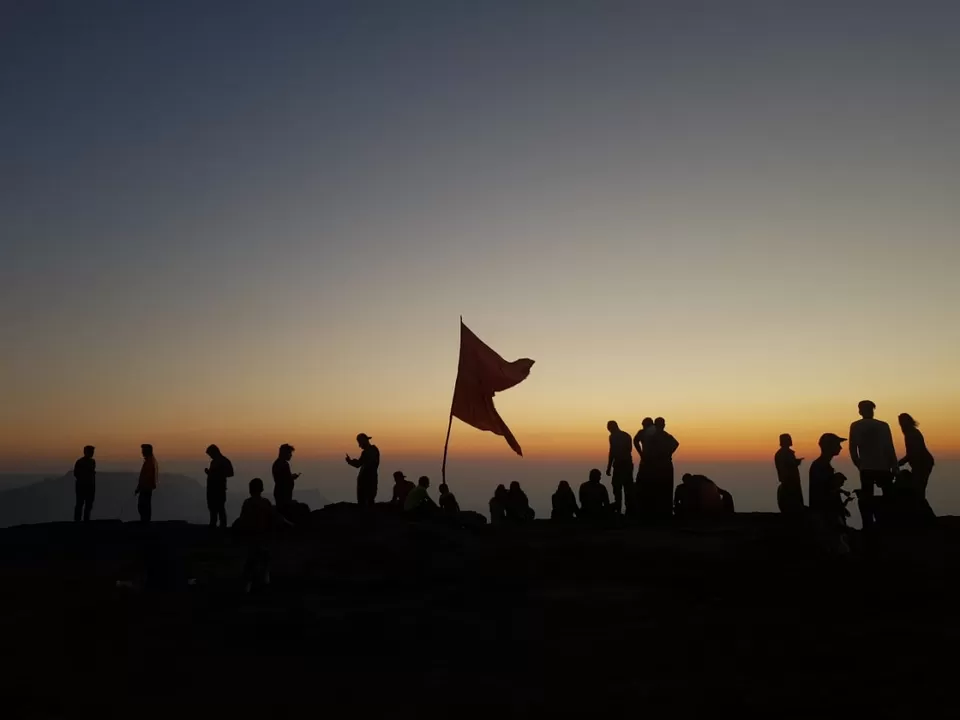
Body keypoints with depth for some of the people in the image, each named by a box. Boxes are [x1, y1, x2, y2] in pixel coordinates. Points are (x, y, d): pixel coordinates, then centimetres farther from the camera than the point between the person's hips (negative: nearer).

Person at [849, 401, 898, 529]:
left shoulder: (855, 427, 0)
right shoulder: (883, 426, -2)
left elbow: (853, 450, -1)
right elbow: (890, 448, -4)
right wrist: (894, 468, 1)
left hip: (866, 469, 1)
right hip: (883, 468, -1)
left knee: (866, 498, 5)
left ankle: (868, 526, 1)